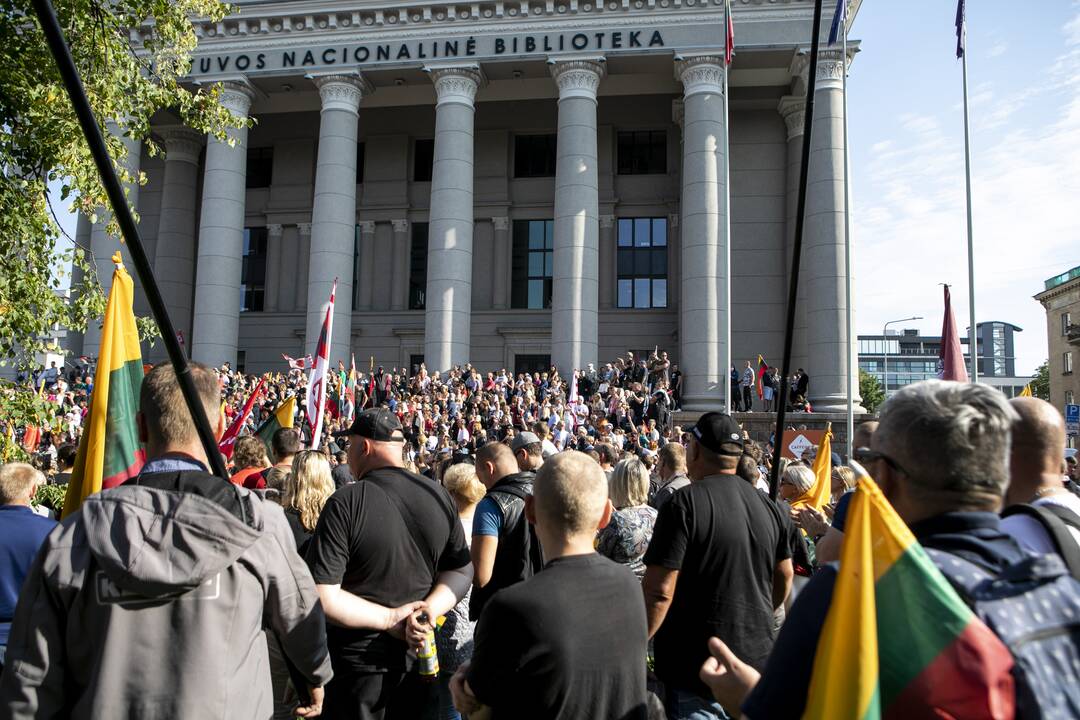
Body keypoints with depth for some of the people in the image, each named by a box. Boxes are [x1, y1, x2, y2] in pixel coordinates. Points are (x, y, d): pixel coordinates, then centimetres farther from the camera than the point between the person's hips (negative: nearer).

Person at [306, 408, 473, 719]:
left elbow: (319, 595, -23)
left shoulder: (345, 503, -20)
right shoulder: (439, 495, -6)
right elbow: (462, 569, -1)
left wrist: (389, 618, -16)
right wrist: (430, 608, -13)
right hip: (418, 653, 4)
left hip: (357, 661, -4)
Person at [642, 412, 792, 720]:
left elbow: (659, 591, -21)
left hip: (698, 671, -7)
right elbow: (785, 577, 15)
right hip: (759, 658, 7)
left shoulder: (684, 504, -17)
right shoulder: (767, 506, 3)